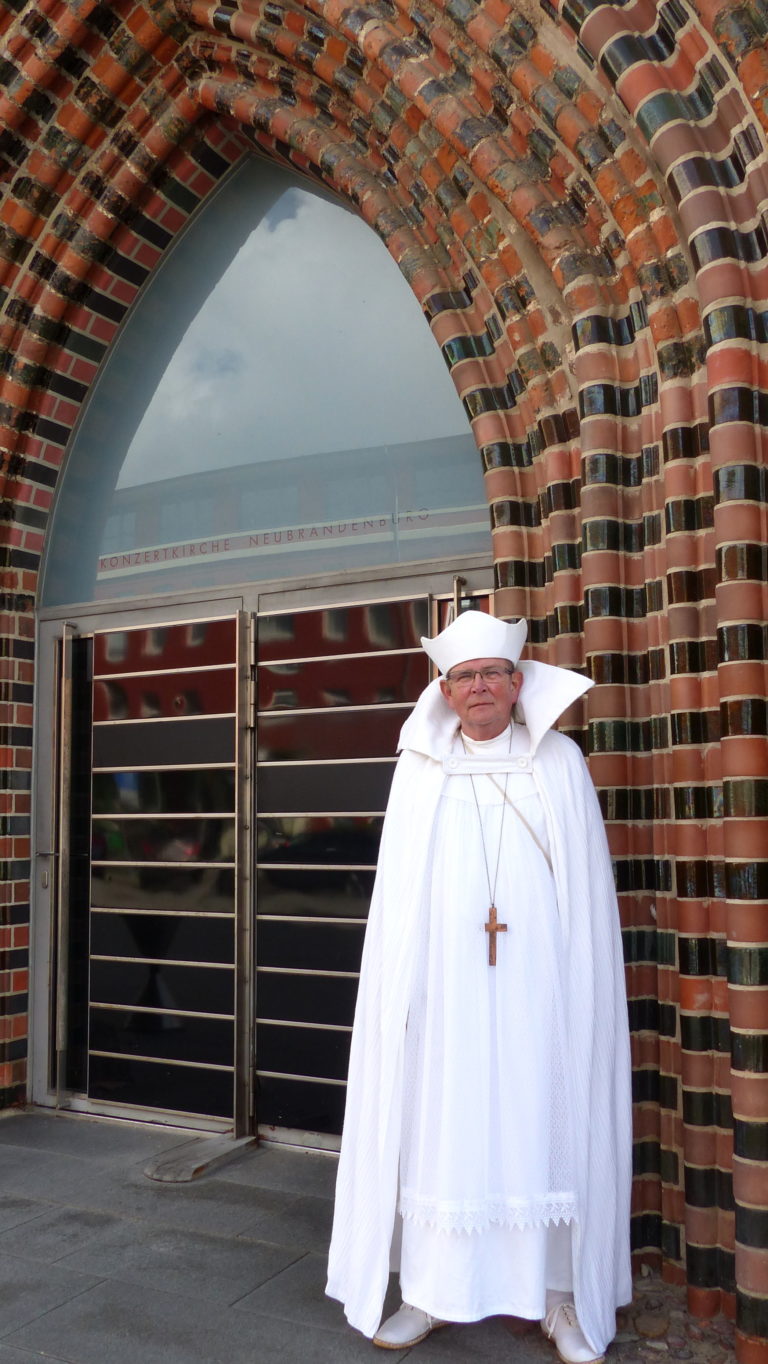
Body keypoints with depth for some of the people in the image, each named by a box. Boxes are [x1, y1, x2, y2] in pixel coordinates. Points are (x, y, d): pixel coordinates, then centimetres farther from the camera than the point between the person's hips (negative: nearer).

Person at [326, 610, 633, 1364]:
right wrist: (403, 986, -2)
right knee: (440, 1126, 5)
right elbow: (400, 894, 5)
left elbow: (587, 887, 2)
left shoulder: (560, 762, 3)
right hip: (448, 984, 1)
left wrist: (583, 989, -4)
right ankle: (433, 1288, 18)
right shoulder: (420, 769, 5)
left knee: (548, 1126, 5)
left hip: (538, 983, 0)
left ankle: (561, 1293, 19)